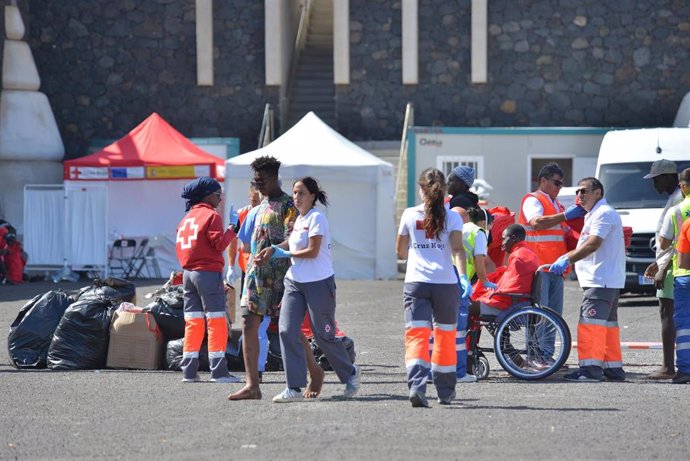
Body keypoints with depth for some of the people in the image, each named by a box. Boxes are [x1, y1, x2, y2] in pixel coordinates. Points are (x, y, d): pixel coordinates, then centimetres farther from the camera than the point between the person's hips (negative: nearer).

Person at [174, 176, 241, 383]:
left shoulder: (187, 217, 15)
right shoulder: (211, 216, -8)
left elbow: (179, 246, 15)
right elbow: (219, 243, -16)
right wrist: (233, 228, -5)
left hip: (188, 273, 8)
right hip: (209, 272, -7)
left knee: (192, 323, 9)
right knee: (216, 322, -5)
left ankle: (189, 371, 6)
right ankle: (218, 371, -8)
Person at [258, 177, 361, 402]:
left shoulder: (316, 218, -12)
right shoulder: (298, 219, 12)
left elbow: (312, 251, -17)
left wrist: (284, 253, -7)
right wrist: (272, 249, 4)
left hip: (319, 283, -7)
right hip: (295, 282, 7)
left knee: (324, 336, 2)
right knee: (287, 331, -7)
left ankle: (350, 373, 27)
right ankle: (294, 388, -7)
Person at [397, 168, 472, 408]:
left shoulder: (409, 215, 6)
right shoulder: (452, 217, 3)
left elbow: (401, 251, 16)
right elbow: (457, 249, -11)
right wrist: (463, 276, -18)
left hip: (415, 282, 0)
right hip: (446, 282, 0)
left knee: (416, 334, -7)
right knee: (445, 335, 15)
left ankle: (416, 385, -30)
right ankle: (445, 392, 25)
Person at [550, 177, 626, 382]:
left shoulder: (604, 213, -12)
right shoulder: (594, 215, 23)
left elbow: (593, 244, -23)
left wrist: (567, 259, -26)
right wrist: (567, 258, 17)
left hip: (601, 279, -11)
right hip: (604, 279, 11)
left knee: (590, 322, -16)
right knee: (607, 323, 14)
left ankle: (591, 367, -22)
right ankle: (614, 368, 19)